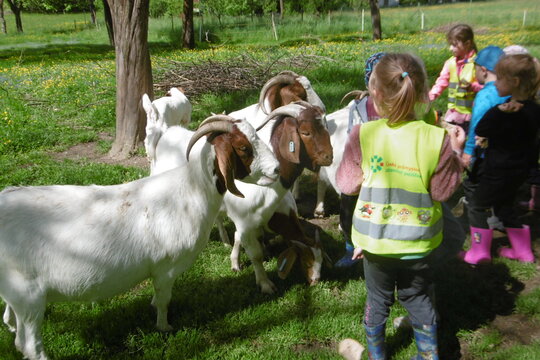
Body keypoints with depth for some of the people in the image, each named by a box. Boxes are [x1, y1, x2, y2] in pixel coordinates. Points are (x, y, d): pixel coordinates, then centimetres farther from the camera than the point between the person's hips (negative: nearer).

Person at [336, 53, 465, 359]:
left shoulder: (363, 135, -18)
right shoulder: (437, 139, -18)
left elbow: (346, 184, -9)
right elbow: (442, 192, -10)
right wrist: (456, 153, 1)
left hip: (374, 240, 1)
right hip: (419, 242, 0)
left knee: (378, 299, 23)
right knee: (419, 298, 23)